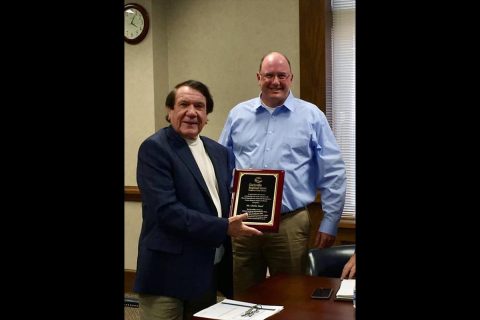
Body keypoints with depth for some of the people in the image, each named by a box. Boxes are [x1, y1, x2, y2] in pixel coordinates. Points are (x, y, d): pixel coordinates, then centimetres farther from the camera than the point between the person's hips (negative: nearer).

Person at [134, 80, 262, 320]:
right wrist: (224, 227, -21)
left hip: (210, 271, 7)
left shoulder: (218, 151, 12)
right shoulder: (154, 148, -11)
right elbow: (166, 210, -21)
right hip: (169, 273, -7)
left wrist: (244, 213, -3)